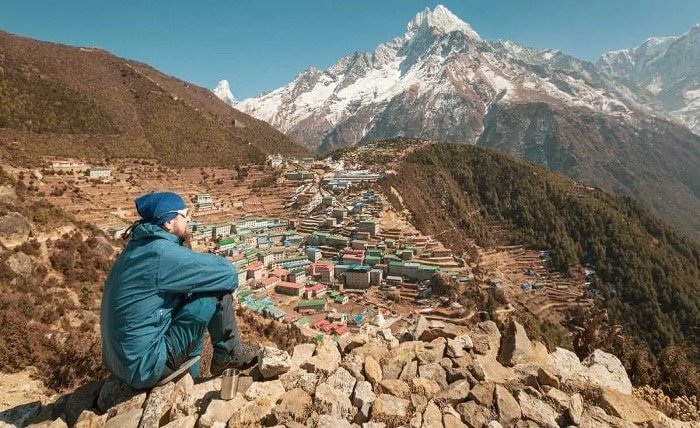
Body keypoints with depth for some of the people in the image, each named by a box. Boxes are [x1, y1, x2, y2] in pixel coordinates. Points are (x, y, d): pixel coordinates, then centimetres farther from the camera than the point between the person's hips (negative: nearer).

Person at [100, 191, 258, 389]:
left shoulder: (140, 246, 6)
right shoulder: (161, 252, -22)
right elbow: (227, 274, -17)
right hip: (145, 367, -9)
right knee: (216, 291, -14)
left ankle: (190, 378, 28)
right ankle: (229, 354, 10)